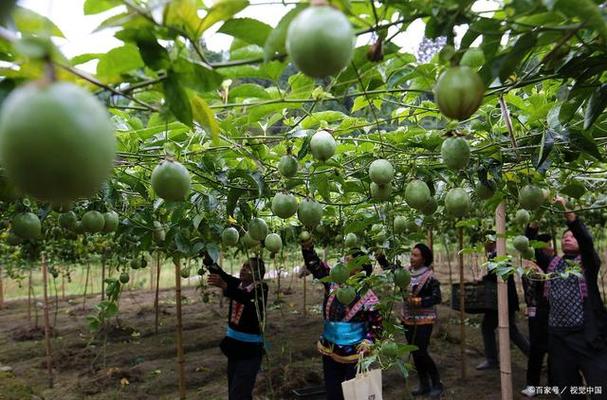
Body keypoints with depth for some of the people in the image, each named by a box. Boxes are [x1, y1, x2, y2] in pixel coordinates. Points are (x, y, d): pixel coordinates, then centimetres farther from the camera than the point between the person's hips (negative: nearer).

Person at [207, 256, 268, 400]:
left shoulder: (261, 288, -17)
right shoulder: (237, 284, 2)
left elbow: (245, 297, -37)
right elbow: (217, 270, -6)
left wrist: (224, 286, -52)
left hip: (250, 350, -7)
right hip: (234, 346, 7)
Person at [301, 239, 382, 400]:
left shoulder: (367, 296, -14)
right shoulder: (333, 282, -3)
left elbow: (377, 324, -5)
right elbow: (315, 265, -6)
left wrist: (369, 341, -20)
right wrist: (307, 247, -20)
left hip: (354, 355, -4)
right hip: (330, 351, 4)